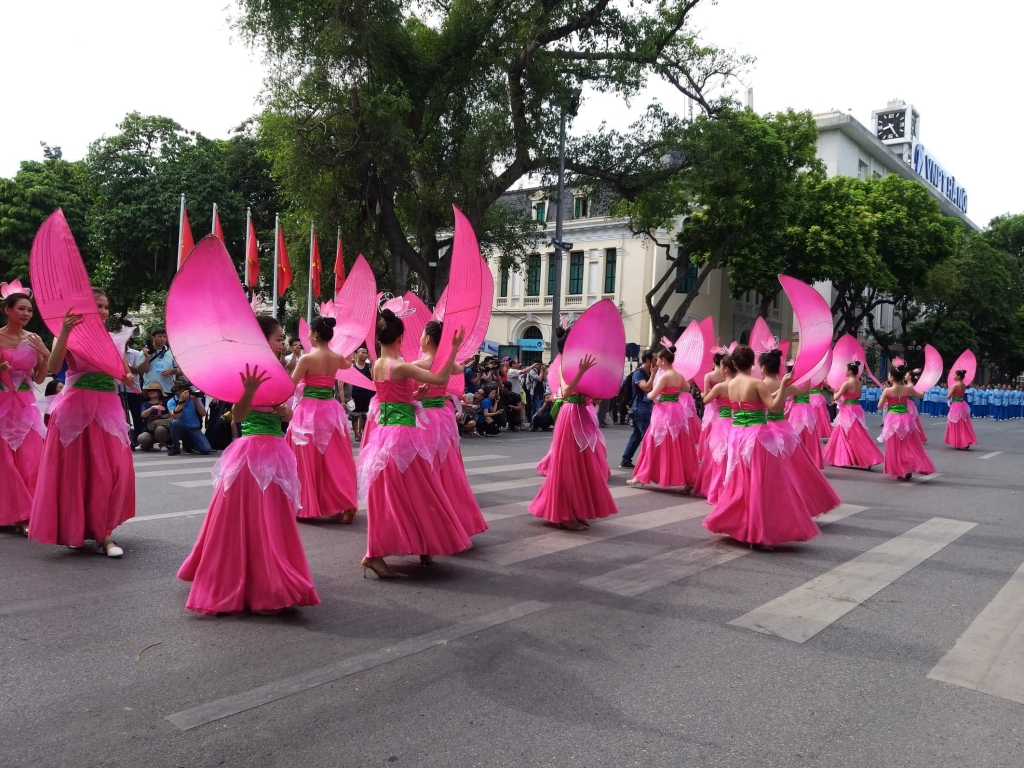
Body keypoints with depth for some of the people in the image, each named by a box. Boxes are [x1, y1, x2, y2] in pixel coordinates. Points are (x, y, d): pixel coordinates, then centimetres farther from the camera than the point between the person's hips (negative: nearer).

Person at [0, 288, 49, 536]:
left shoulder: (33, 339, 6)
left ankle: (24, 515, 9)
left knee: (29, 460, 2)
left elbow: (39, 379, 8)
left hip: (26, 405, 4)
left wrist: (46, 355, -6)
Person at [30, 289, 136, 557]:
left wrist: (129, 378, -7)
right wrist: (64, 331, -28)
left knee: (112, 471, -1)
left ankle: (103, 531, 9)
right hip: (76, 407, -4)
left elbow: (125, 375, 16)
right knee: (77, 469, 2)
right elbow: (53, 368, -19)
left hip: (108, 407, 4)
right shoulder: (70, 336, -2)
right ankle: (75, 530, 16)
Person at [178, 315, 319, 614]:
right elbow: (238, 415, -19)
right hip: (252, 451, -8)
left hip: (275, 451, 8)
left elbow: (289, 416, 14)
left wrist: (283, 409, -8)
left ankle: (266, 585, 30)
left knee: (270, 520, 16)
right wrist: (249, 391, -35)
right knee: (246, 519, 1)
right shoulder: (248, 372, -11)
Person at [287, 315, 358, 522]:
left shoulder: (307, 359, -13)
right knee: (335, 460, 11)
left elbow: (290, 386, -7)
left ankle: (307, 506, 14)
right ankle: (345, 505, 10)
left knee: (308, 461, 6)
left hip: (309, 412, -5)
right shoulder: (337, 358, 2)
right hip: (331, 411, 5)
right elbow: (347, 364, 28)